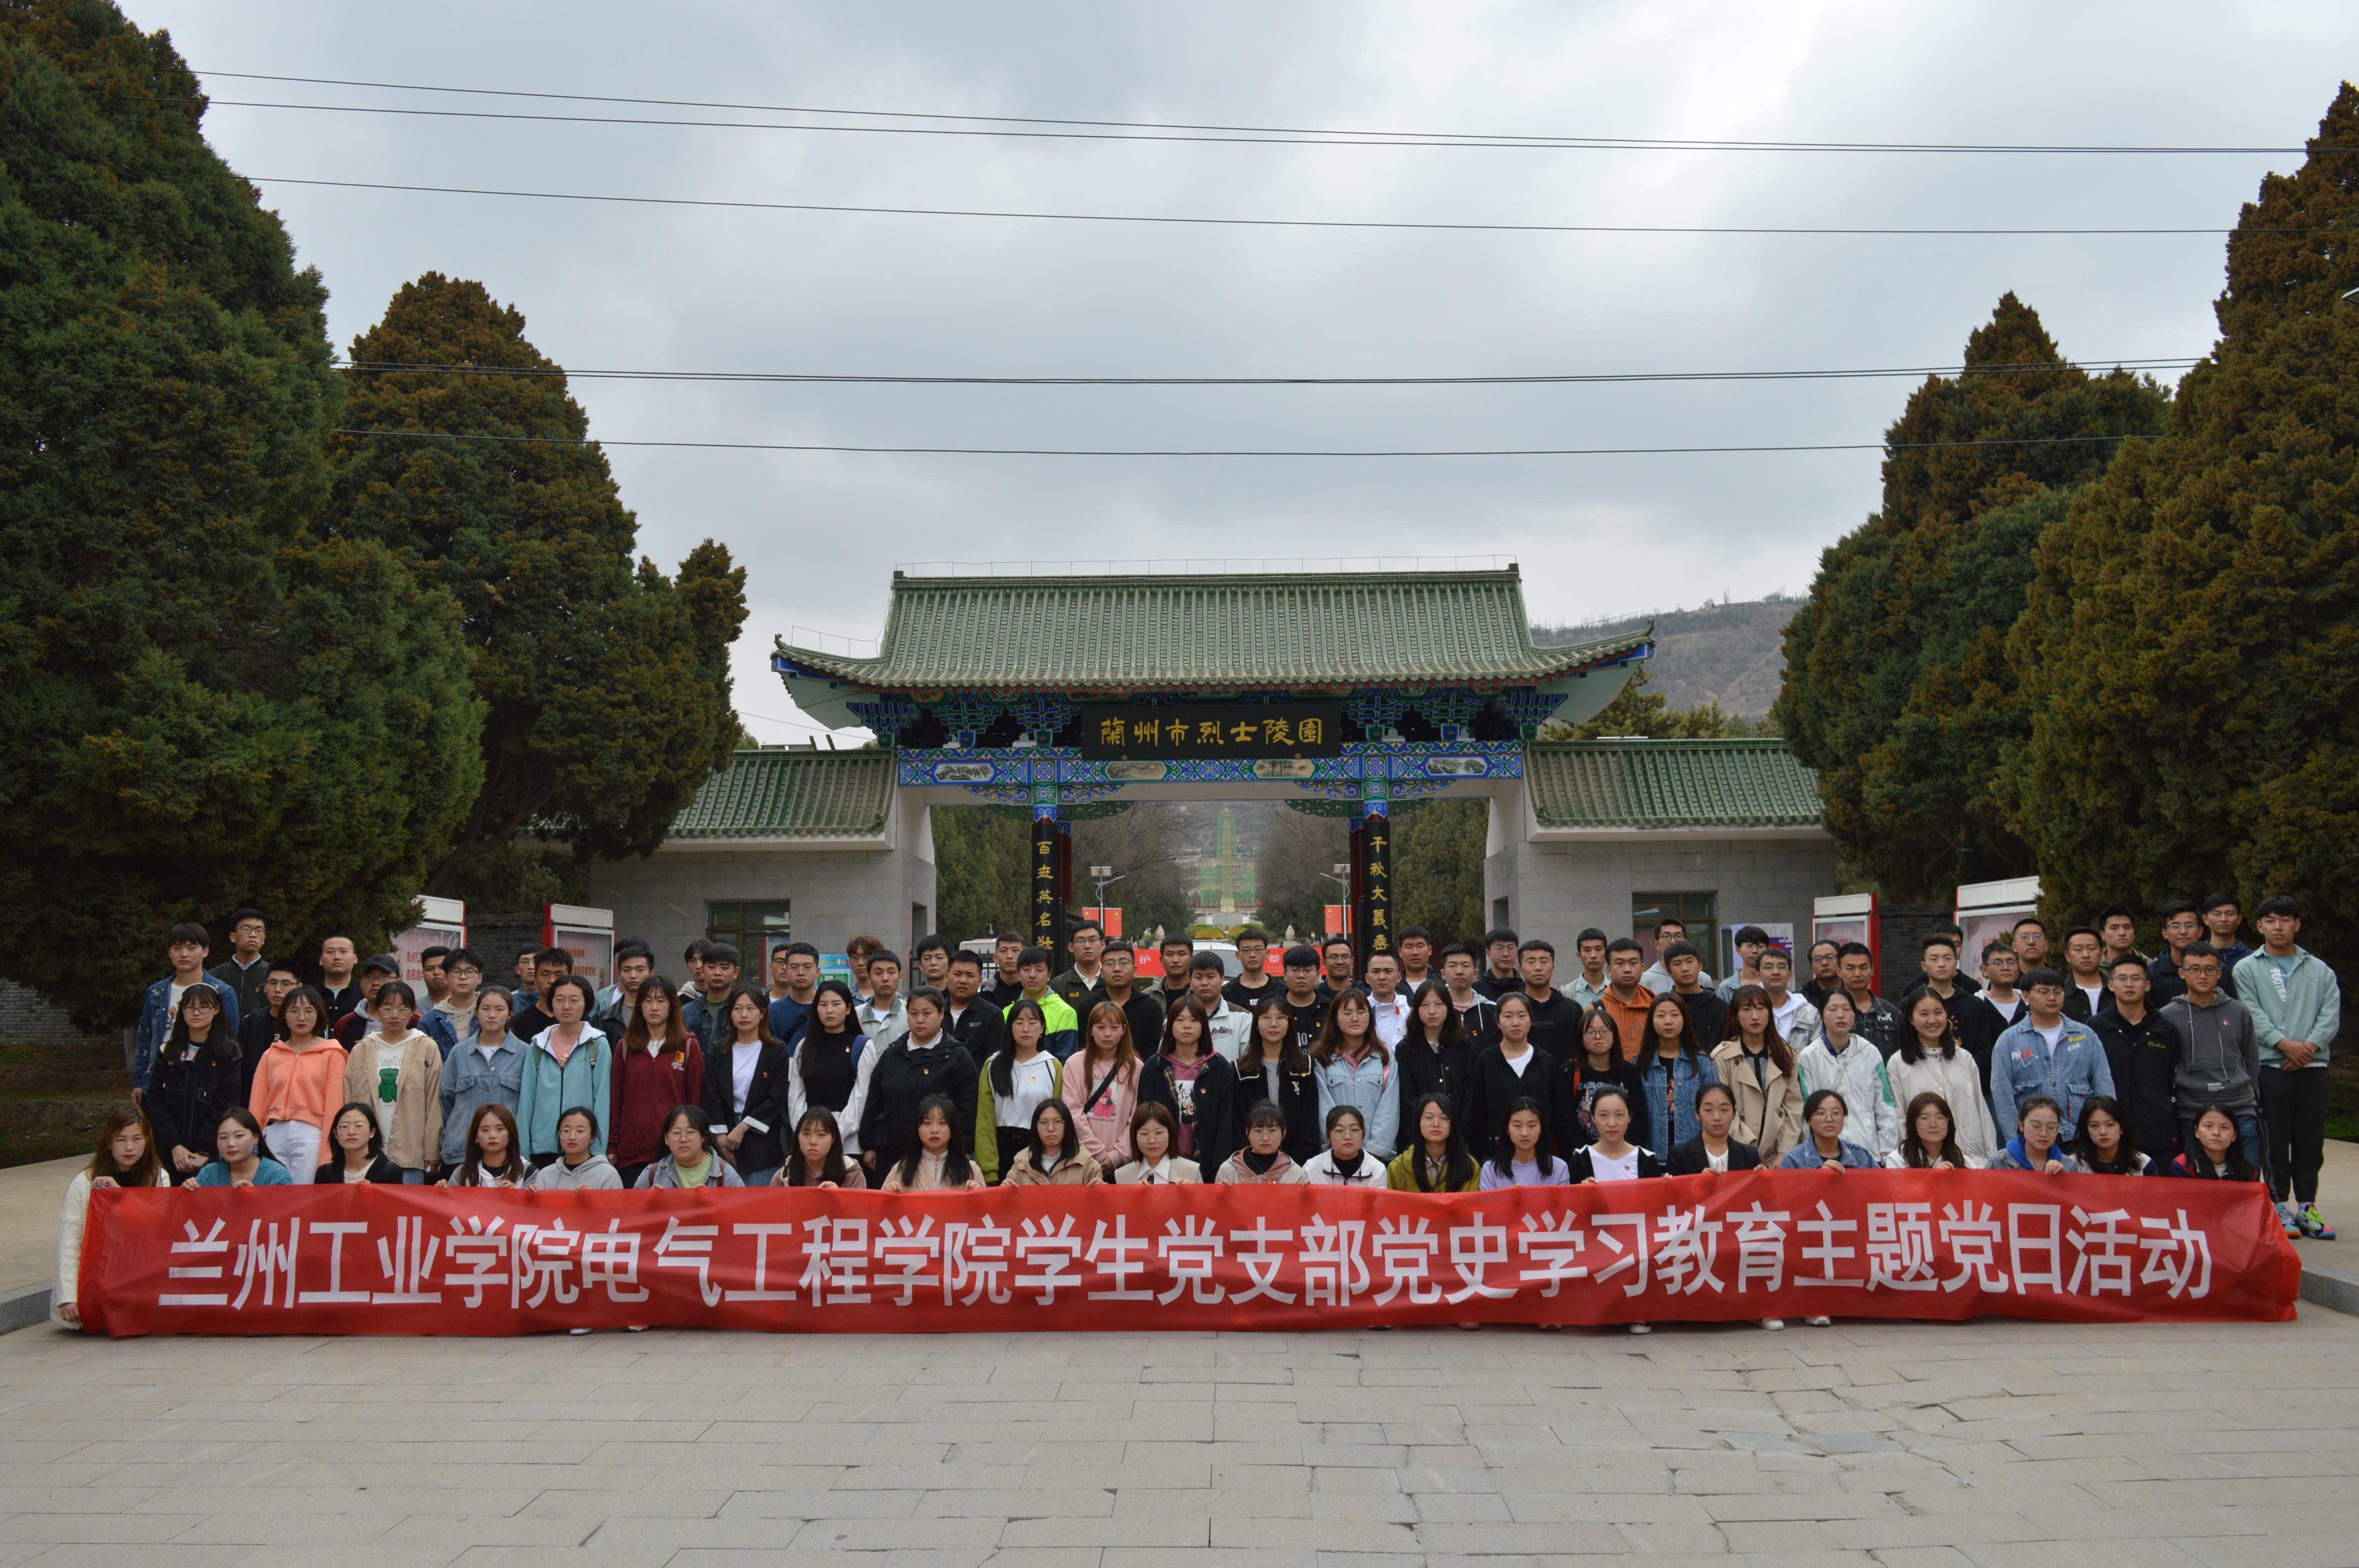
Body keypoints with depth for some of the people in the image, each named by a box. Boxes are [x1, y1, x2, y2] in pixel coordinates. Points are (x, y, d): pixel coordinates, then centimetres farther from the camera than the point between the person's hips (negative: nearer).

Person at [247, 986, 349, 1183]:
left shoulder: (332, 1054, 4)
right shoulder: (270, 1055, 15)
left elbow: (334, 1106, -2)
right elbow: (256, 1107, 12)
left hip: (310, 1135, -3)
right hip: (274, 1136, 3)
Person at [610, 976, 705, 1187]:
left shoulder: (689, 1046, 4)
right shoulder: (625, 1047, 10)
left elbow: (696, 1099, 3)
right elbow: (616, 1101, 11)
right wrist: (612, 1147, 6)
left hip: (675, 1151, -2)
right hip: (632, 1152, 2)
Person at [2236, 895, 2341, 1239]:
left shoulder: (2320, 971, 14)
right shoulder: (2247, 969, 7)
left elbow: (2331, 1014, 3)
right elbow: (2253, 1015, -4)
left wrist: (2309, 1047, -13)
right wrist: (2286, 1044, -17)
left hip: (2312, 1065, 2)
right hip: (2270, 1065, -2)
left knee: (2311, 1139, 4)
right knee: (2275, 1139, -1)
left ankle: (2307, 1205, 12)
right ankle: (2280, 1204, 6)